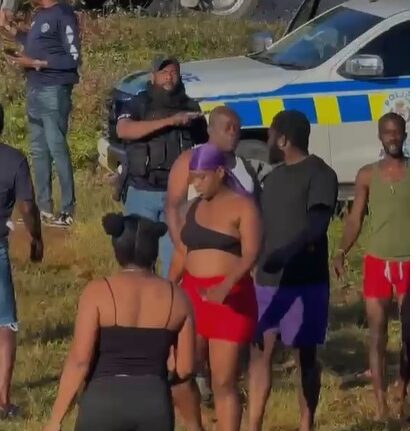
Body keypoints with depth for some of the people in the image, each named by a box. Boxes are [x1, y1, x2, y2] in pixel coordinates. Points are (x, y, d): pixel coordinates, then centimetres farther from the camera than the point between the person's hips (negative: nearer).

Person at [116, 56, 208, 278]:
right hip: (142, 193, -2)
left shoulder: (190, 108, 8)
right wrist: (169, 121, -27)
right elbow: (123, 130, -22)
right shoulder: (139, 104, -2)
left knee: (174, 255, 4)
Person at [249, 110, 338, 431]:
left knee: (305, 354, 2)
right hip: (268, 279, 7)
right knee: (260, 351, 2)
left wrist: (288, 253, -36)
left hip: (305, 281, -7)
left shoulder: (320, 175, -10)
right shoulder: (275, 176, 16)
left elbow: (316, 225, -22)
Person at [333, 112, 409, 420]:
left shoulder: (411, 172, -1)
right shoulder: (367, 175, 4)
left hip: (408, 263, -2)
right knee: (378, 334, 3)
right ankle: (381, 405, 6)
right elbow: (356, 219, 6)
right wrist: (341, 252, -6)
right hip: (377, 262, 2)